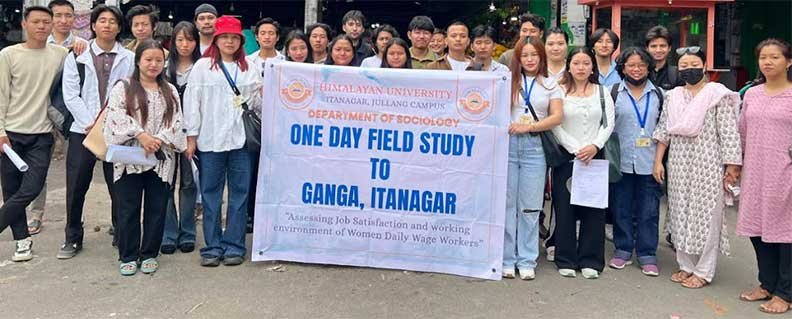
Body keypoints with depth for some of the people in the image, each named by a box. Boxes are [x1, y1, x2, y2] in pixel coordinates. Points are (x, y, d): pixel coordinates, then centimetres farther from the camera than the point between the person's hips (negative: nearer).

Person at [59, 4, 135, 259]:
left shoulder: (129, 58, 4)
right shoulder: (77, 56, 6)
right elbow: (71, 95, 1)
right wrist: (90, 123, -8)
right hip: (83, 130, 1)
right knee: (76, 188, 4)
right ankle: (73, 239, 18)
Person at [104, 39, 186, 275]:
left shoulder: (170, 91, 11)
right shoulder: (123, 88, 4)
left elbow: (176, 122, 2)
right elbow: (117, 116, -10)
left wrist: (158, 140, -13)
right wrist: (141, 135, -19)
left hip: (161, 159, 2)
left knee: (157, 209, 7)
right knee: (128, 209, 3)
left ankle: (149, 254, 19)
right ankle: (128, 256, 15)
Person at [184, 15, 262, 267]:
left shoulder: (251, 68, 12)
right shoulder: (202, 66, 6)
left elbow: (257, 105, 15)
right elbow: (192, 102, 3)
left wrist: (264, 94, -7)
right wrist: (191, 137, -2)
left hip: (242, 140, 2)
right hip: (210, 141, -1)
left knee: (239, 194, 4)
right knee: (211, 194, 4)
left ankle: (234, 246, 13)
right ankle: (213, 246, 12)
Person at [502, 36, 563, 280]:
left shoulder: (550, 85, 11)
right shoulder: (508, 81, 10)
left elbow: (557, 117, 0)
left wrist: (528, 127, -11)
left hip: (534, 147, 0)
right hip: (508, 144, 0)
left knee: (530, 206, 2)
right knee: (507, 203, 2)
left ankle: (527, 261, 11)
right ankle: (506, 259, 11)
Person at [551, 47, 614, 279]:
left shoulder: (602, 92, 10)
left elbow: (609, 123, 3)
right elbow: (555, 126, -5)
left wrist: (594, 146, -12)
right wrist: (576, 149, -13)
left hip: (594, 156, 2)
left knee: (594, 208, 2)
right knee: (565, 208, 0)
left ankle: (590, 261, 12)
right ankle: (566, 260, 10)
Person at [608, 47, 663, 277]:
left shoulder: (657, 95, 10)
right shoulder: (614, 93, 4)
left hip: (649, 162, 1)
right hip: (622, 161, -1)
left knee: (649, 211, 3)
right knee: (621, 209, 6)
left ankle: (647, 255, 13)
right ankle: (623, 250, 19)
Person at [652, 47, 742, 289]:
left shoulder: (718, 94, -5)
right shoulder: (673, 96, 10)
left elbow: (728, 132, -9)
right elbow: (663, 130, 11)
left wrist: (732, 165, -12)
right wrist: (658, 161, 6)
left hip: (708, 164, -5)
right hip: (679, 164, 5)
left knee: (706, 215, 0)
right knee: (680, 214, 9)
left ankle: (703, 271, 9)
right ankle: (685, 266, 20)